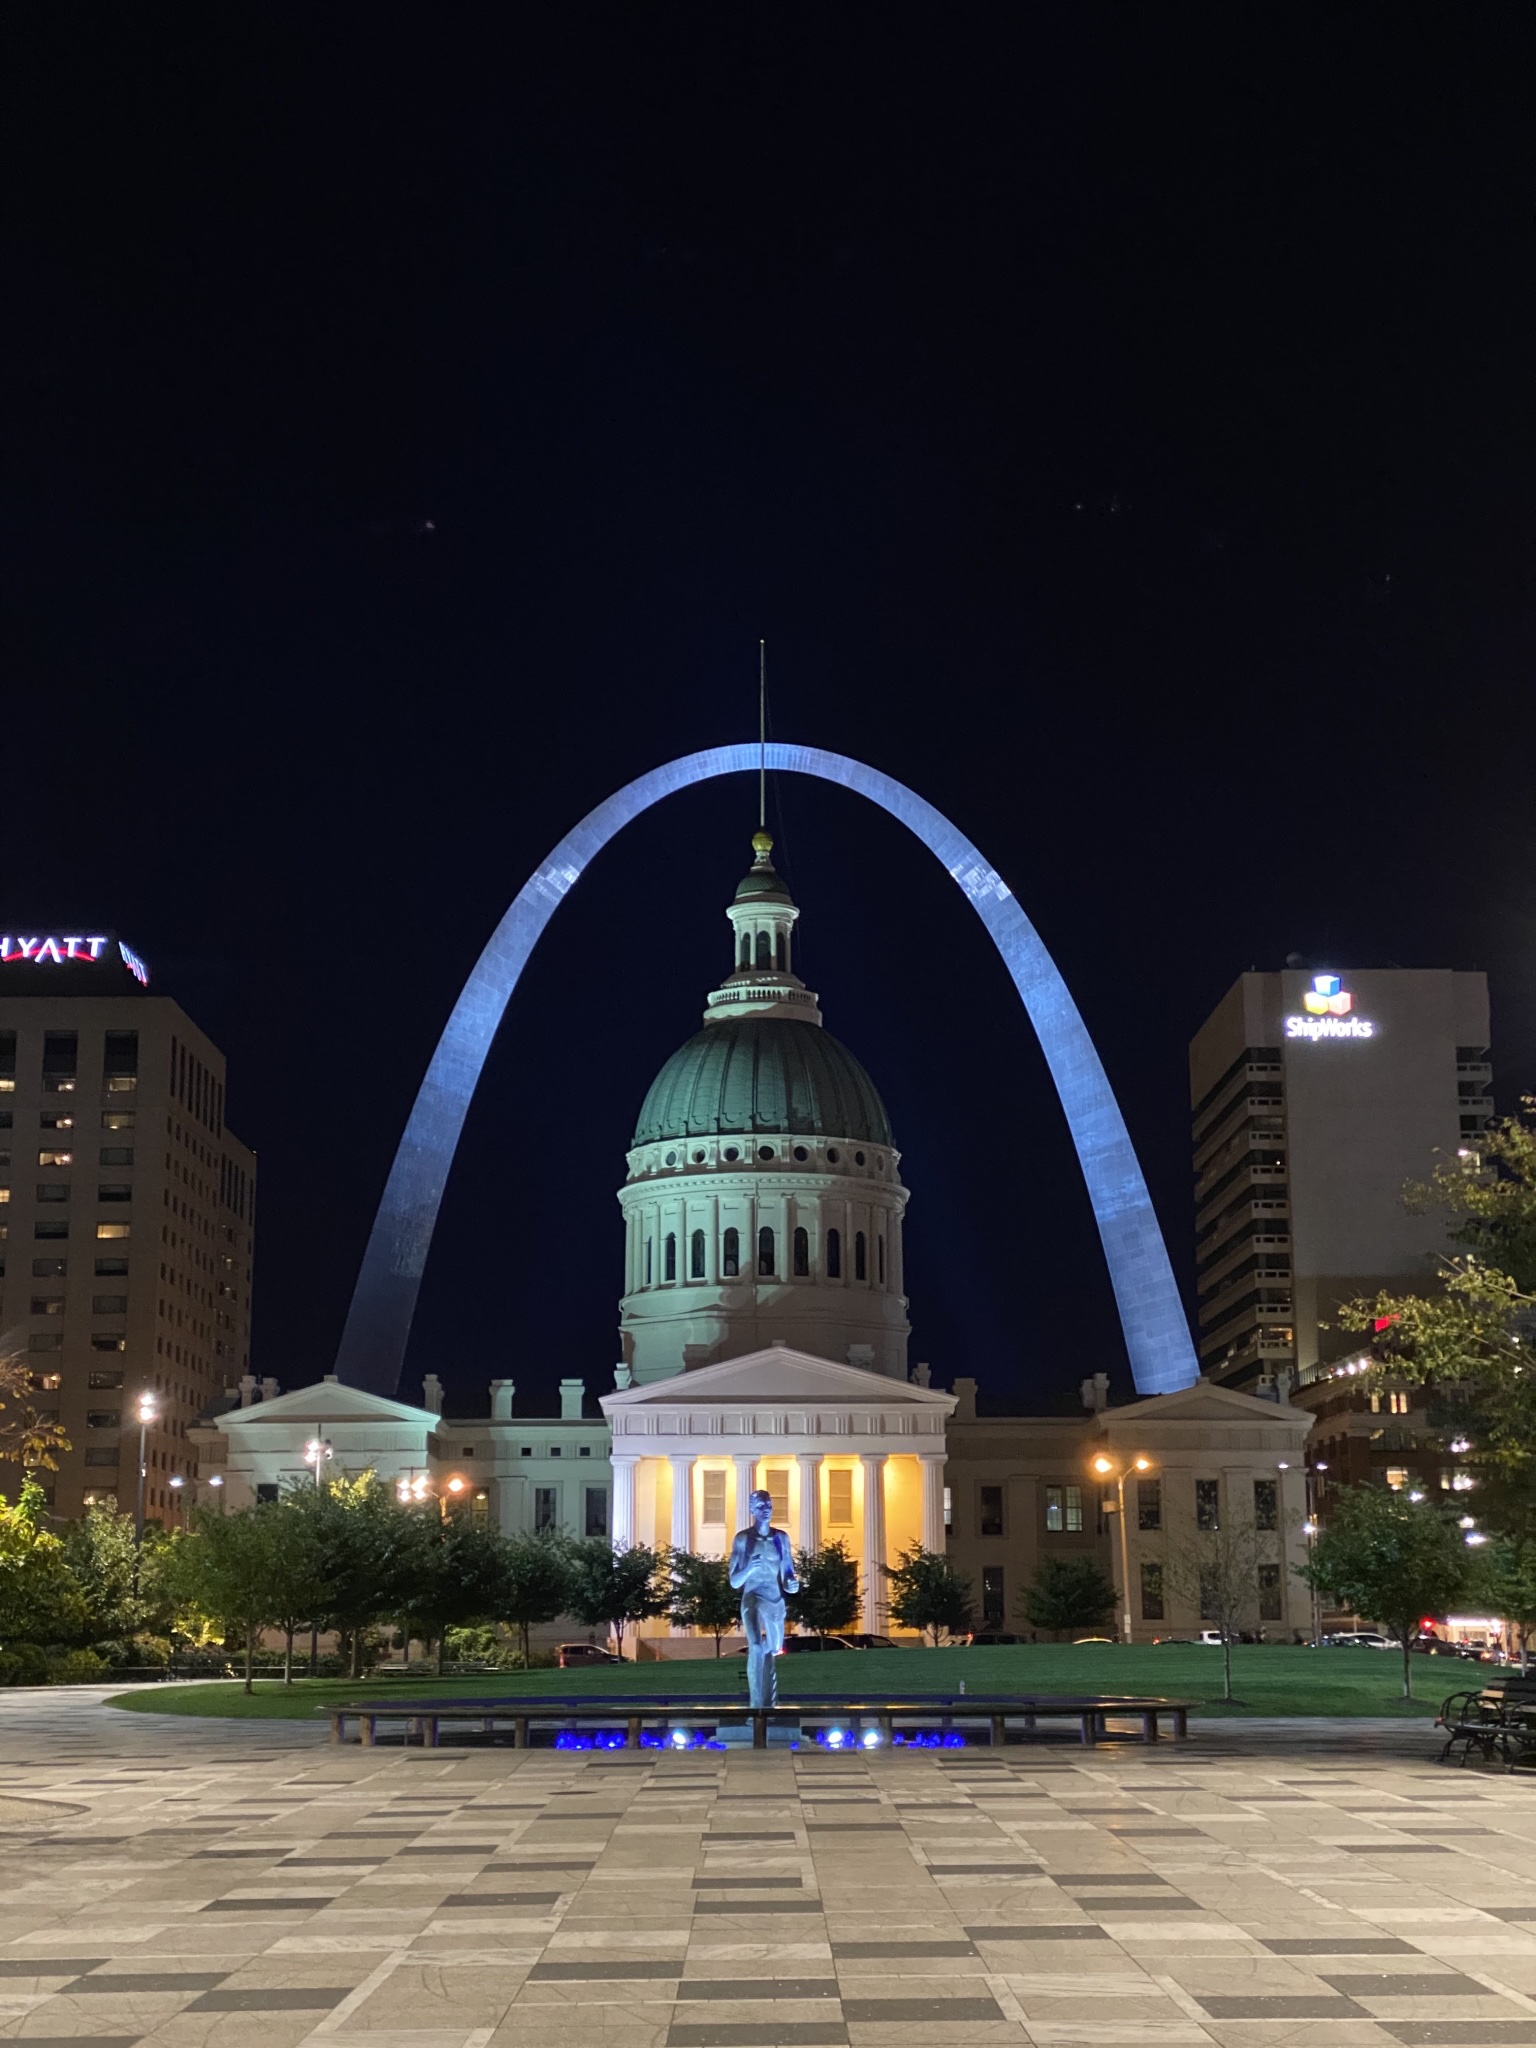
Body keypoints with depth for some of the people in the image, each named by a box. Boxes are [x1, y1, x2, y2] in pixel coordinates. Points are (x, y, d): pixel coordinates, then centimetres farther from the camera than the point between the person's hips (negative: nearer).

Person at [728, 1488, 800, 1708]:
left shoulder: (781, 1538, 5)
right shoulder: (743, 1539, -5)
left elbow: (788, 1573, 12)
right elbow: (734, 1581, -5)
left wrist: (792, 1584, -10)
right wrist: (750, 1568, -23)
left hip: (776, 1603, 5)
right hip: (754, 1601, -5)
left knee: (773, 1654, 15)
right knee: (757, 1648, -25)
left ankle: (770, 1707, 28)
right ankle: (757, 1710, -28)